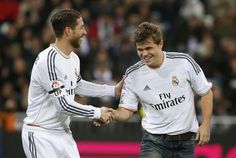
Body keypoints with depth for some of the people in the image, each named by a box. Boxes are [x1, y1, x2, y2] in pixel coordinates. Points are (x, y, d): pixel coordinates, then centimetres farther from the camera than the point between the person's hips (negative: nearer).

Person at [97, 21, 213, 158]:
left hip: (185, 141, 0)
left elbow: (206, 92, 3)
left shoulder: (184, 62, -8)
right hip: (154, 140, 0)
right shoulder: (133, 75, -4)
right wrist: (113, 114, -20)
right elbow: (127, 109, 2)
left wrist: (206, 124, -5)